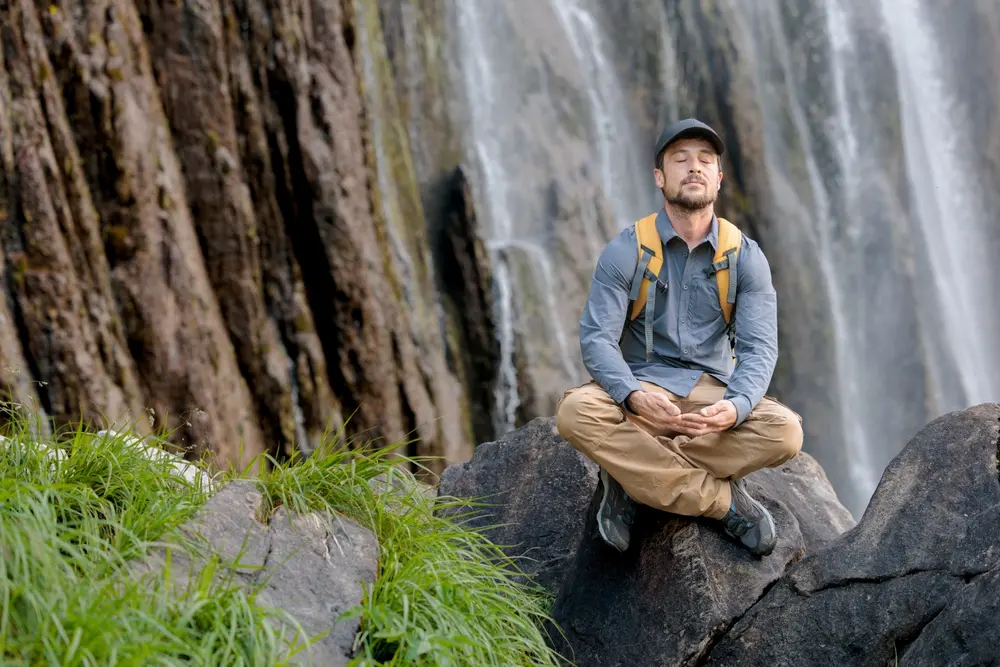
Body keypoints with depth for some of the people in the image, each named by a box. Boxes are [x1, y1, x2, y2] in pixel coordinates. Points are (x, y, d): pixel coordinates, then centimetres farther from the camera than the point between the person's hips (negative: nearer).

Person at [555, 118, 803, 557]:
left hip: (711, 396, 2)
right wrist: (634, 396, -32)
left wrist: (735, 407, -29)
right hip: (640, 391, -1)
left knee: (784, 431, -29)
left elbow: (759, 347, -7)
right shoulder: (625, 252, -3)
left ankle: (633, 476, -20)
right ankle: (724, 500, -26)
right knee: (576, 412, -34)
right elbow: (597, 337, -11)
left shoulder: (746, 257, 1)